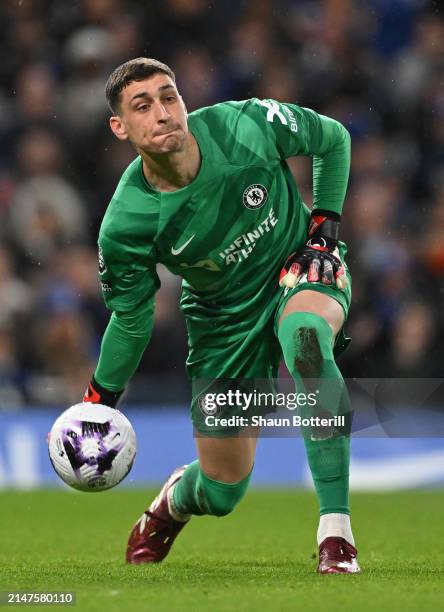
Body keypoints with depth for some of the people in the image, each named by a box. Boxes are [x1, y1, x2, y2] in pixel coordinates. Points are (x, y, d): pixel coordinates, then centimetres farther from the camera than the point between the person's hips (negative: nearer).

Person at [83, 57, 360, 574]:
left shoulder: (248, 126, -24)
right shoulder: (124, 226, -23)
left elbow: (333, 139, -2)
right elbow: (130, 318, -4)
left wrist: (324, 225, -9)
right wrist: (97, 406, -4)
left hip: (301, 267, -1)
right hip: (223, 315, 1)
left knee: (306, 337, -40)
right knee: (221, 495, 3)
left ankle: (336, 535, -37)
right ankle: (174, 499, 47)